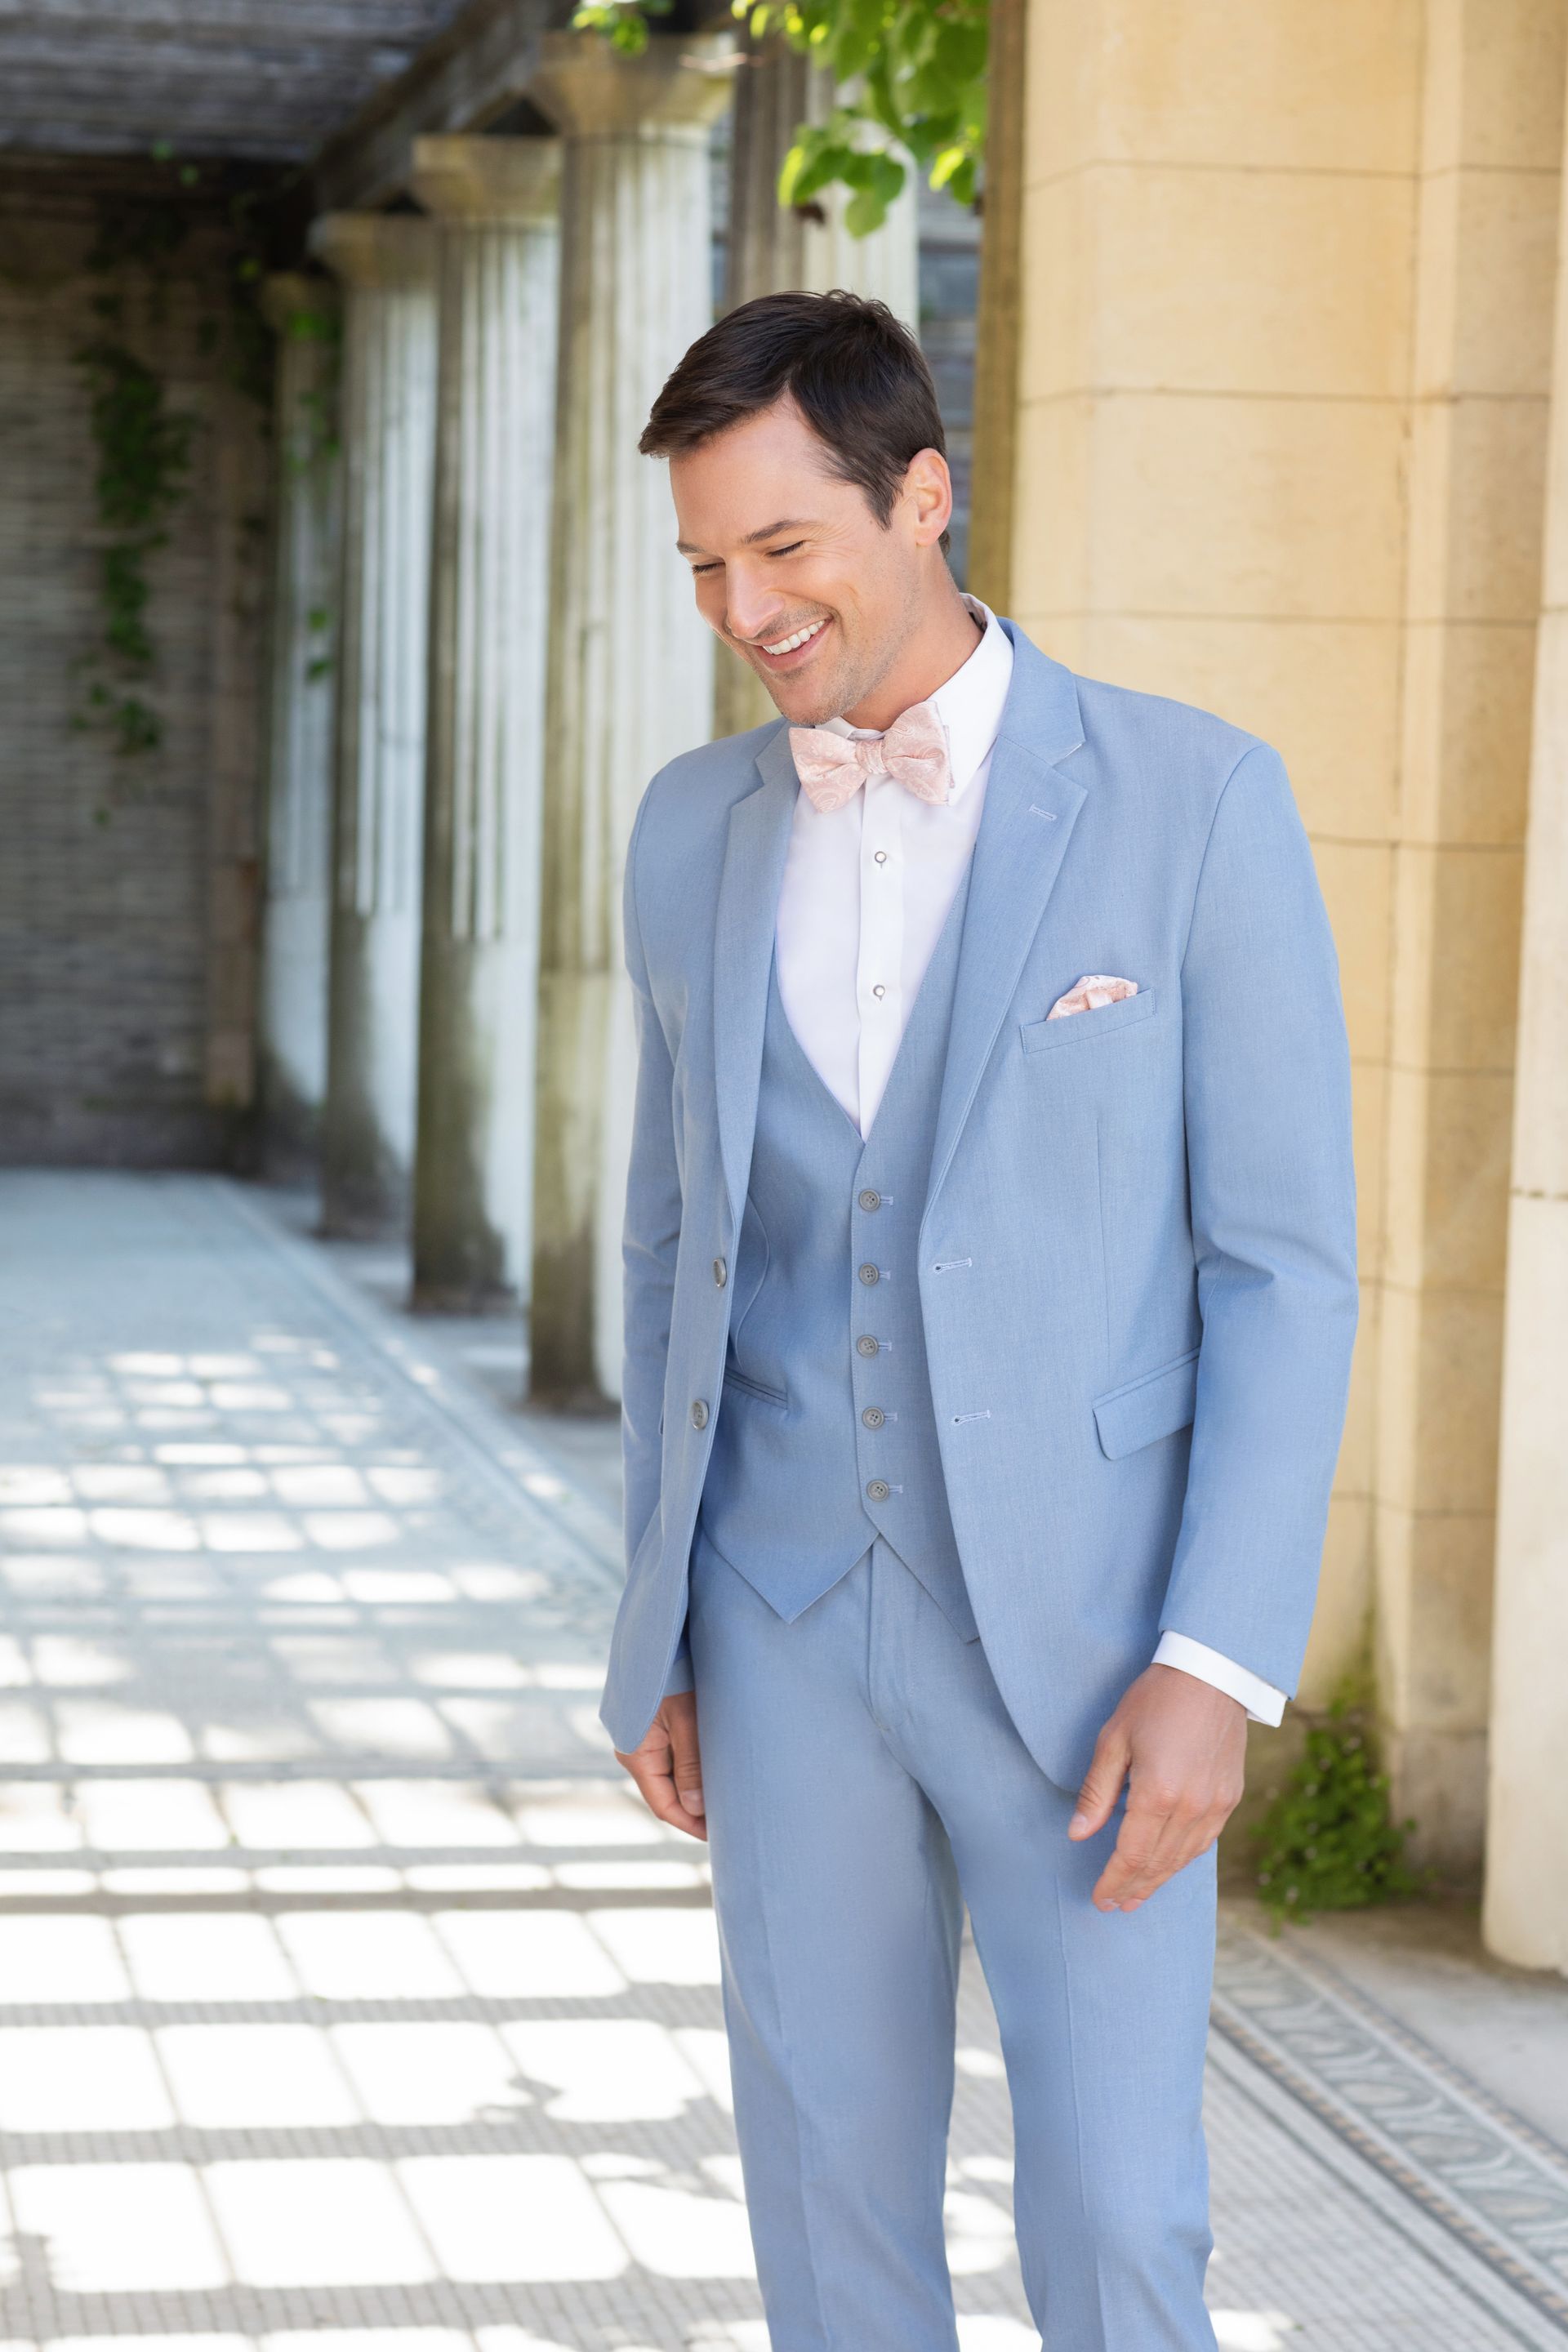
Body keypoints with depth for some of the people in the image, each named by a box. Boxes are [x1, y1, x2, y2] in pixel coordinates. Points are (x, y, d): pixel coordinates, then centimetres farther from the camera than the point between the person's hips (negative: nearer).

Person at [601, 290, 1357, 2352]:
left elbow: (1287, 1265, -9)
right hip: (796, 1621, 4)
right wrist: (660, 1632, 11)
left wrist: (1220, 1667, -17)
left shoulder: (1197, 801, -9)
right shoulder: (698, 831, 5)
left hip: (1084, 1634, -4)